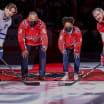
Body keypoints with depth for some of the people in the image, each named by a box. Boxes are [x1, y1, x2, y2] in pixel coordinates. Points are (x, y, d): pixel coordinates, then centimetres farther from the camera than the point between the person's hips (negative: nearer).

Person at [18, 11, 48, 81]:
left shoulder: (41, 24, -31)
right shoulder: (24, 24, -29)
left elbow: (44, 35, -42)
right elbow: (21, 37, -25)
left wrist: (45, 46, -60)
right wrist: (24, 49, -30)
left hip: (39, 42, 0)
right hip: (27, 42, 0)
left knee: (43, 56, -11)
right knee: (24, 55, -13)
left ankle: (42, 75, 2)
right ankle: (24, 75, 4)